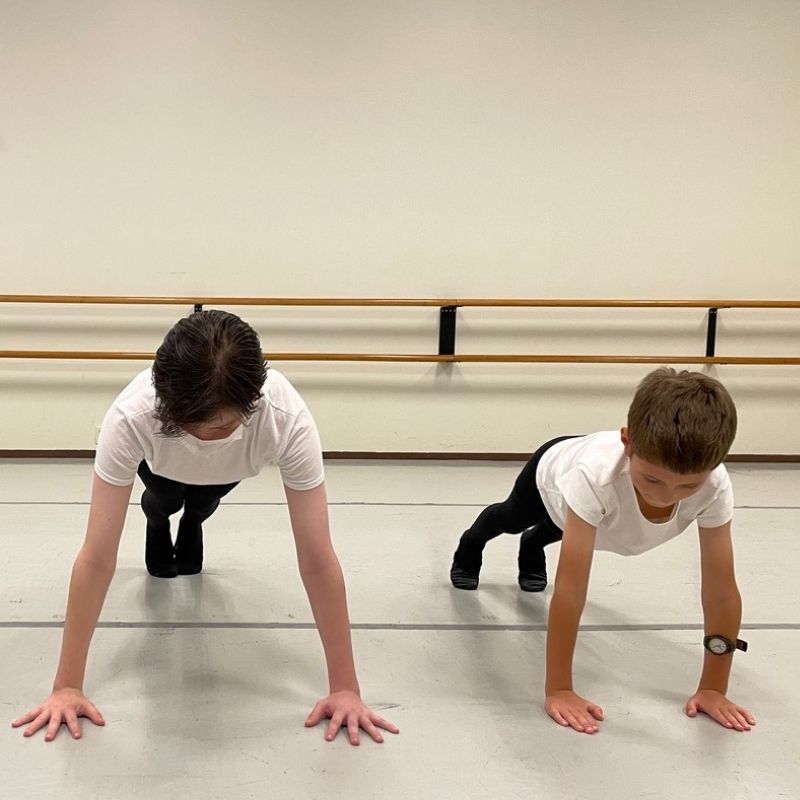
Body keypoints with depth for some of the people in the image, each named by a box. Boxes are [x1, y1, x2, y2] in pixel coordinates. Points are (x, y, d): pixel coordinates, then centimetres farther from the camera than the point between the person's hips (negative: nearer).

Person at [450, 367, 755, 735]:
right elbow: (570, 588, -51)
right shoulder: (597, 474, -53)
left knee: (551, 532, 37)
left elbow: (722, 590, -35)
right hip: (553, 469, -2)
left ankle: (532, 550, 72)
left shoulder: (714, 485, -44)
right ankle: (470, 547, 69)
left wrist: (713, 688, -32)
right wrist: (558, 689, -48)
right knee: (511, 519, 34)